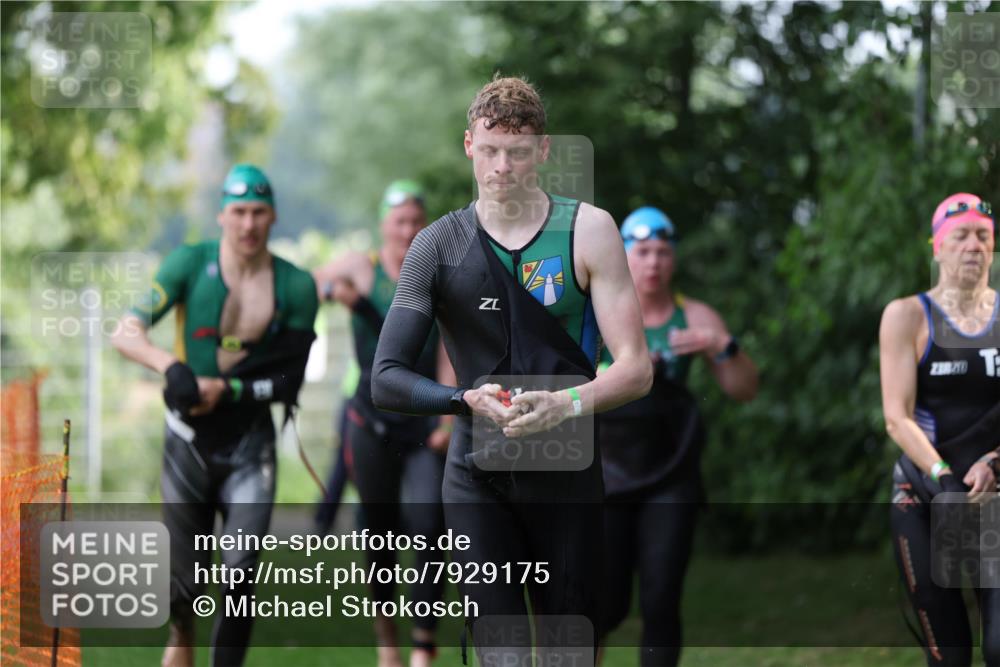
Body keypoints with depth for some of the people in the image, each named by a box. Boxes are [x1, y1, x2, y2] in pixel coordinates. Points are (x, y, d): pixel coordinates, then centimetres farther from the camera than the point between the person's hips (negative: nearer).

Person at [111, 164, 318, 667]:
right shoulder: (192, 263, -6)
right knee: (186, 576, 8)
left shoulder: (295, 286, -2)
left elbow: (289, 383, -2)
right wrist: (170, 365, -33)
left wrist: (227, 389, -17)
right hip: (189, 439, 0)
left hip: (250, 443, 0)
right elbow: (127, 332, -14)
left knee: (241, 572, -13)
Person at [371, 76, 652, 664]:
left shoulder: (587, 230, -1)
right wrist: (469, 400, -22)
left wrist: (568, 404, -25)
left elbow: (636, 369, -5)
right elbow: (387, 379, -3)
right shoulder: (439, 246, 1)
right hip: (478, 477, 0)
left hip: (568, 474, 0)